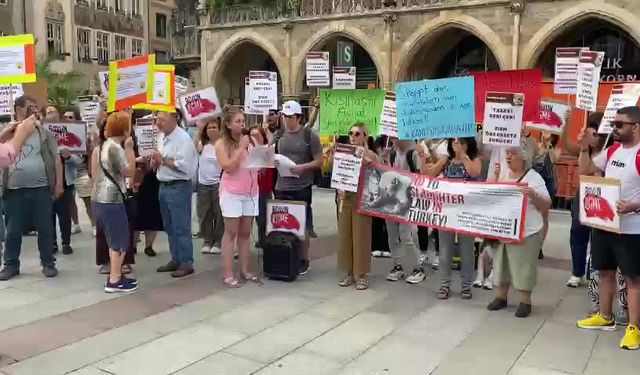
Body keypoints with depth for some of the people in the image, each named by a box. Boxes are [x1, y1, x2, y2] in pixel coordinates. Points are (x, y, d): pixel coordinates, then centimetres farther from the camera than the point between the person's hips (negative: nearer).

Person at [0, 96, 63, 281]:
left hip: (42, 189, 0)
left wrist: (59, 183, -1)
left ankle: (48, 263, 16)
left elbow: (56, 159, 6)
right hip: (15, 191, 0)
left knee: (45, 229, 5)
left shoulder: (44, 133, 8)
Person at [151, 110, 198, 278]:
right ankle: (175, 260, 25)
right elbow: (158, 162, 21)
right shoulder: (164, 138, 13)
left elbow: (184, 166, -24)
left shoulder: (183, 138, -14)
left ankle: (186, 263, 5)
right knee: (170, 227, 15)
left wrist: (163, 160, -17)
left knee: (181, 228, -3)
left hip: (178, 187, -9)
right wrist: (155, 161, -1)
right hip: (164, 187, 9)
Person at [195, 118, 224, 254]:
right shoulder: (203, 145, 4)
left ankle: (217, 241, 14)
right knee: (204, 214, 9)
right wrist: (199, 129, -23)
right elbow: (193, 148, -20)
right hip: (203, 184, 4)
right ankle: (207, 240, 20)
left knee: (218, 214, 4)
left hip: (218, 184, -3)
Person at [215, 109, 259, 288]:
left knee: (245, 233, 10)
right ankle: (227, 274, 2)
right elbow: (228, 167, -15)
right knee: (231, 233, -1)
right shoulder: (221, 143, -4)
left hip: (251, 192, 4)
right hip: (231, 193, -4)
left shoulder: (250, 140, 6)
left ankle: (245, 270, 17)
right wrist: (241, 148, -15)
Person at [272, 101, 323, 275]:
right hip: (281, 187, 4)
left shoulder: (310, 136, -4)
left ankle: (303, 261, 16)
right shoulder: (278, 136, 8)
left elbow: (319, 162, -5)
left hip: (302, 188, -4)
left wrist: (303, 167, -21)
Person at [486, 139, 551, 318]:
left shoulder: (534, 177, -6)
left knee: (523, 267, 0)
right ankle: (500, 296, 25)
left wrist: (533, 194, -25)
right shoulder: (502, 173, 8)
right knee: (501, 263, 13)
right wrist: (495, 176, -8)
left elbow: (547, 205, -8)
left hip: (525, 231, -5)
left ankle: (525, 301, 13)